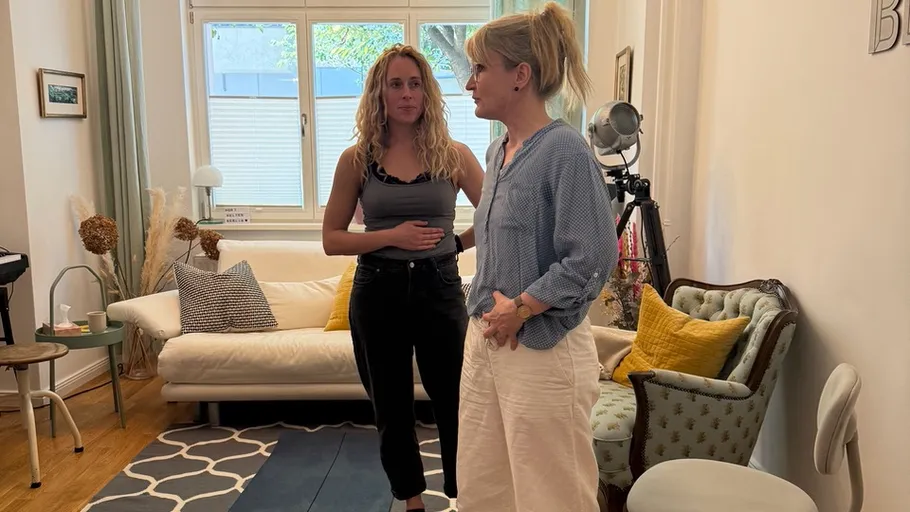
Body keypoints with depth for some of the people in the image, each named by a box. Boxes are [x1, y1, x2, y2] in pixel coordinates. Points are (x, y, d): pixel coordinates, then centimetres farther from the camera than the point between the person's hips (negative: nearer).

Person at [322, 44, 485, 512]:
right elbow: (331, 239, -1)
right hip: (378, 292, 1)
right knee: (391, 407, 14)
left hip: (439, 288, -1)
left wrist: (457, 242, 0)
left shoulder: (454, 155, -1)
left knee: (454, 402, 1)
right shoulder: (357, 159, -1)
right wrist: (391, 236, -13)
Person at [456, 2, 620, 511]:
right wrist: (493, 304, 5)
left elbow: (593, 259, -20)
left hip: (543, 350, -8)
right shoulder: (498, 151, 9)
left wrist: (519, 309, -15)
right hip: (486, 341, 8)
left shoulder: (566, 151, -16)